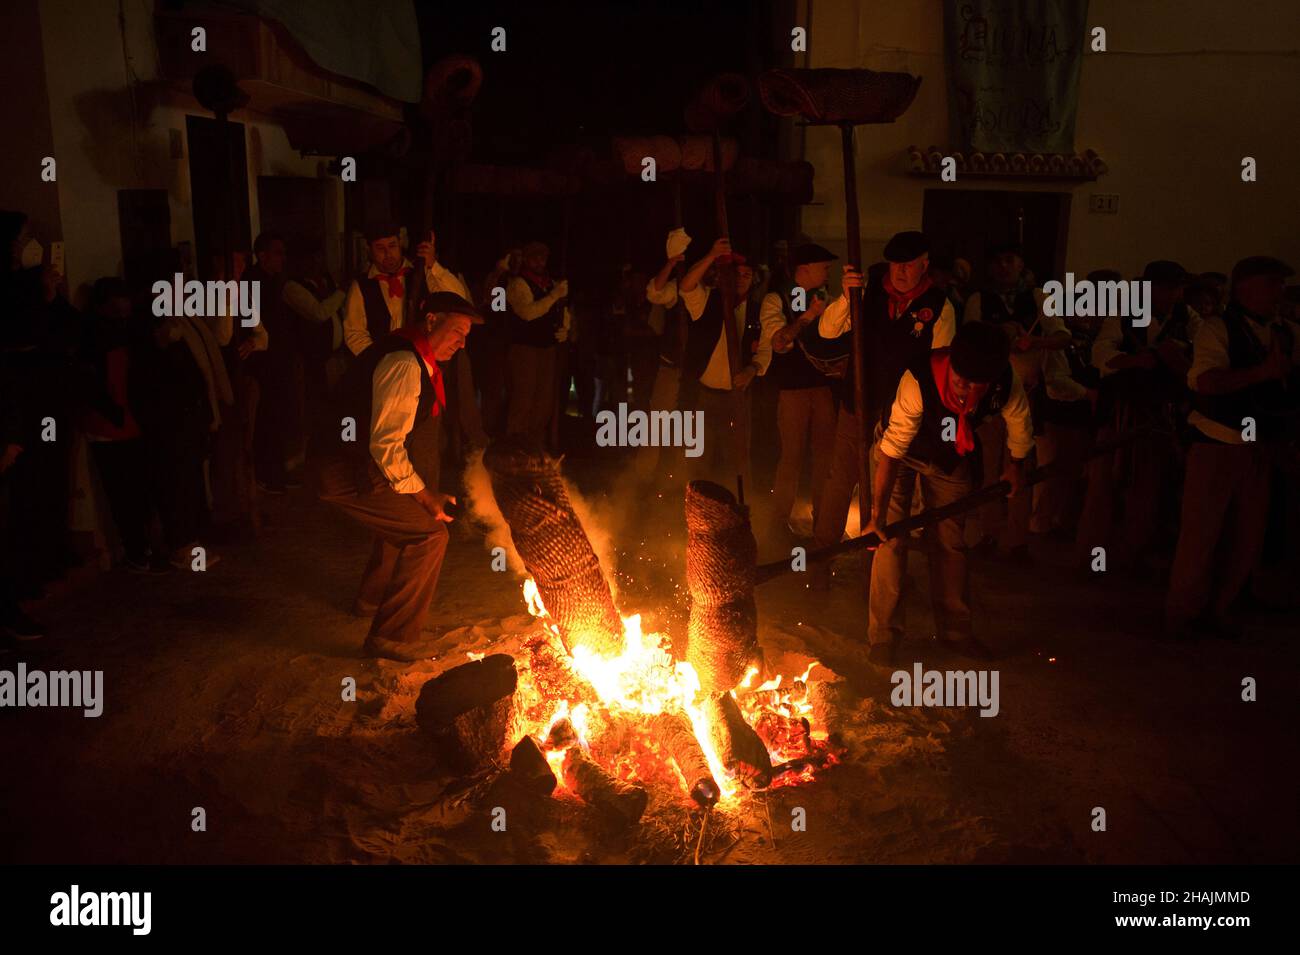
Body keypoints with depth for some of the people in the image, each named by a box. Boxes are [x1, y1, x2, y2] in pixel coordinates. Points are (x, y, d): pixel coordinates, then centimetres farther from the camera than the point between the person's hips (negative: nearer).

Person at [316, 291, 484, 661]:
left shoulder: (415, 359, 11)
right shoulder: (405, 365, -21)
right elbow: (386, 445, -25)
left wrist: (428, 493, 17)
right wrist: (424, 496, -17)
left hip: (360, 461, 10)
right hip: (349, 474, -10)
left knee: (411, 511, 26)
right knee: (430, 531, -11)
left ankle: (372, 599, 41)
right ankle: (393, 636, -2)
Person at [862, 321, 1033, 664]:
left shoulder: (1006, 384, -30)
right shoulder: (918, 381, -42)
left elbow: (1020, 424, -6)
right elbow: (892, 450, -40)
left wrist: (1015, 466, 11)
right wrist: (877, 515, -41)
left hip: (951, 458, 3)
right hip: (904, 452, -3)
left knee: (950, 543, 8)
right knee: (892, 539, -10)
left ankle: (955, 631, 24)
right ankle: (884, 635, 3)